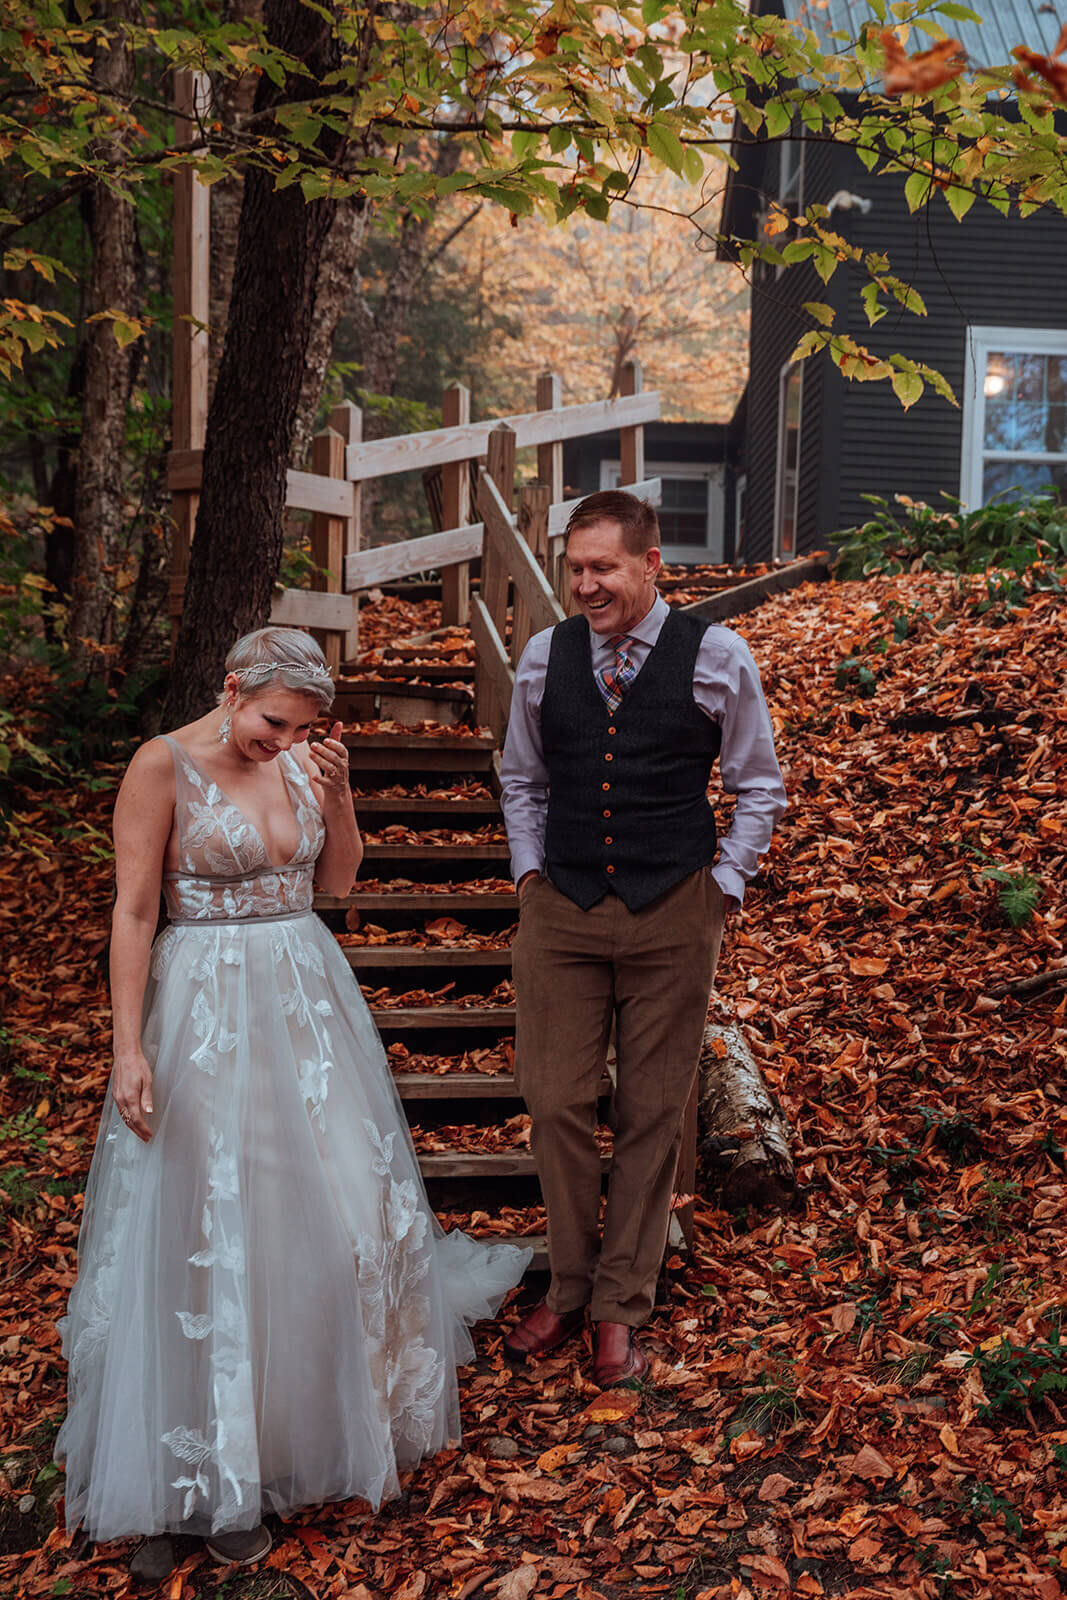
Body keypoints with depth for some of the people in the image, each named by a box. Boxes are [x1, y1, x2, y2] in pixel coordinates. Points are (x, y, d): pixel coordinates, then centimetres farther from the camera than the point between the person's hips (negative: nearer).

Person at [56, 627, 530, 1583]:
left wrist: (337, 795, -7)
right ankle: (210, 1475, 18)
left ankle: (322, 1408, 37)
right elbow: (132, 912, -12)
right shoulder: (164, 767, -12)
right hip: (206, 1010, -5)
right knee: (215, 1227, 2)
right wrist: (129, 1049, -15)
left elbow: (339, 880, 10)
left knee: (333, 1198, 13)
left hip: (309, 1000, 6)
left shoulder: (303, 761, 3)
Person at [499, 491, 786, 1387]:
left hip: (673, 916, -2)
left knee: (653, 1115, 6)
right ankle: (569, 1288, 23)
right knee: (555, 1104, 3)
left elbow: (759, 787, 6)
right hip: (560, 911, 2)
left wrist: (722, 890, 0)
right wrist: (530, 869, 8)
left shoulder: (716, 658, -3)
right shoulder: (544, 656, 4)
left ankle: (621, 1308, 20)